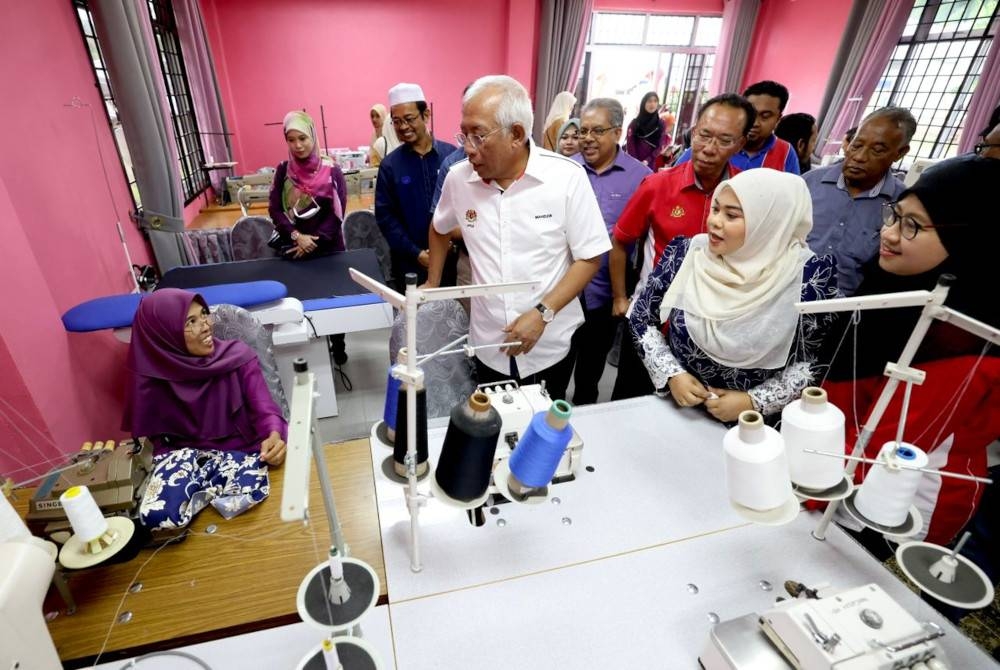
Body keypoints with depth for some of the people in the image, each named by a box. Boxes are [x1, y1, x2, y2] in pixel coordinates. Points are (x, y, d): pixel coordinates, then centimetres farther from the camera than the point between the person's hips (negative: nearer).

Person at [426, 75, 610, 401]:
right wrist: (432, 283, 16)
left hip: (550, 345, -2)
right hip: (488, 345, 2)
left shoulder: (567, 177, -14)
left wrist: (543, 313, -19)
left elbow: (590, 258, -11)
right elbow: (440, 229, 16)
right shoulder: (458, 177, -5)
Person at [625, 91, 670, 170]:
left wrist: (647, 160, -11)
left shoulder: (661, 124, 8)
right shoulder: (634, 123, 6)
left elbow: (660, 146, 2)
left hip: (650, 165, 1)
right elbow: (630, 144, -1)